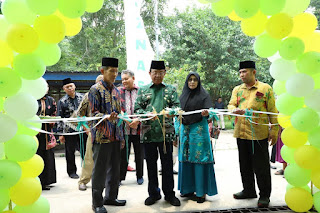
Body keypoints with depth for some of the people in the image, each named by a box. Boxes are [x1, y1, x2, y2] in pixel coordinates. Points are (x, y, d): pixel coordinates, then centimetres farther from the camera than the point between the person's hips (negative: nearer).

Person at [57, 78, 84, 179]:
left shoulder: (82, 97, 5)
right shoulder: (62, 101, -1)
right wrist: (60, 133, -4)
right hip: (69, 130, -2)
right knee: (70, 151, 8)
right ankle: (71, 171, 23)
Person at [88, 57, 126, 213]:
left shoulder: (116, 90, 15)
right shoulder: (95, 89, -6)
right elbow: (93, 112, -9)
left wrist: (121, 136, 16)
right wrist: (107, 117, -30)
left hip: (115, 136, 7)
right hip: (101, 136, -7)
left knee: (114, 168, 14)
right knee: (100, 169, 1)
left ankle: (111, 197, 29)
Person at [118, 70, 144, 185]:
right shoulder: (119, 91, 8)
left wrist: (137, 120, -15)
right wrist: (127, 120, -12)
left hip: (138, 128, 0)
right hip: (123, 127, 1)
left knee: (139, 154, 11)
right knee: (123, 154, 6)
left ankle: (140, 176, 28)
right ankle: (120, 177, 20)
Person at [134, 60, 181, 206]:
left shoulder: (171, 89, 12)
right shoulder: (142, 90, 12)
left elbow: (176, 105, 1)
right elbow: (137, 109, 4)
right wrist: (147, 114, -16)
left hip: (166, 132, 0)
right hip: (148, 133, 1)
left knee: (167, 164, 6)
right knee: (151, 164, 9)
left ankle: (169, 193, 21)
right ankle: (153, 193, 24)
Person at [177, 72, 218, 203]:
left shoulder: (204, 94, -1)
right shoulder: (183, 95, 13)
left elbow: (208, 111, -10)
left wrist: (205, 114, -29)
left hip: (199, 129, -5)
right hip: (185, 129, 5)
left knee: (199, 158, -4)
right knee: (186, 158, 7)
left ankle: (202, 192, 5)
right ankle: (188, 189, 18)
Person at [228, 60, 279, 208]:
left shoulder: (266, 88, 1)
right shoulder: (237, 89, 13)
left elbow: (272, 111, 0)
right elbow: (231, 105, 4)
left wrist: (274, 131, -5)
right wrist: (234, 109, -20)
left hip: (259, 134, -4)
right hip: (241, 133, 5)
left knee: (261, 166, 2)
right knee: (245, 164, 14)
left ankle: (265, 195, 17)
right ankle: (248, 190, 30)